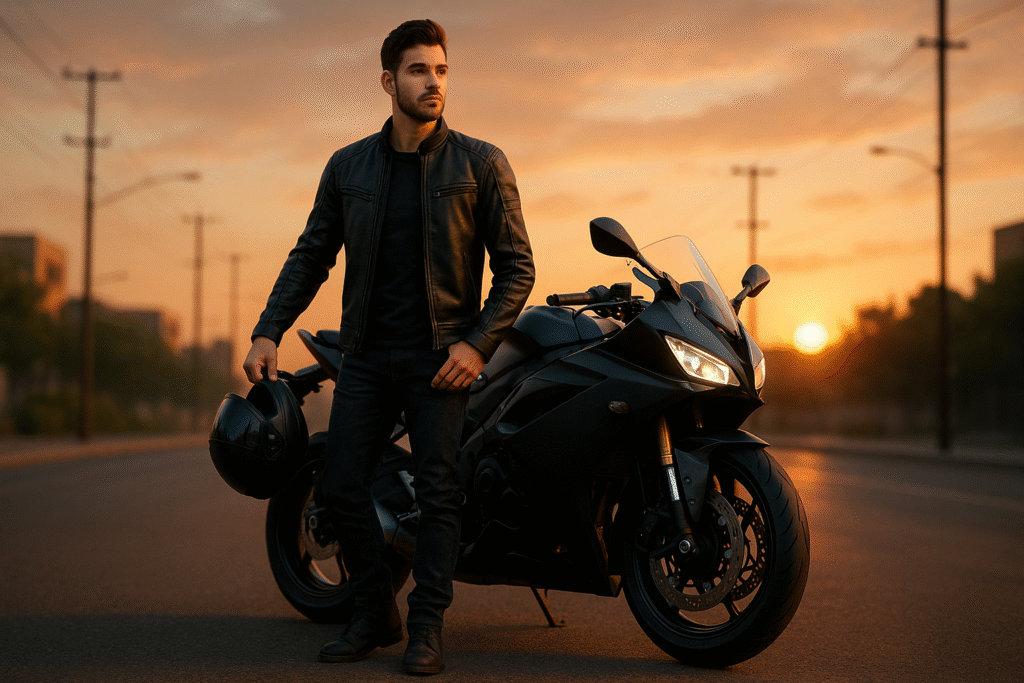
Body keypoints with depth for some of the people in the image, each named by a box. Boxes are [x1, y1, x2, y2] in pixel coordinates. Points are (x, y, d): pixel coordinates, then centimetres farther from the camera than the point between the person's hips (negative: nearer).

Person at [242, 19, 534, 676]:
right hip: (367, 355, 3)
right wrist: (269, 331, 0)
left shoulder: (481, 163, 0)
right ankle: (376, 614, 18)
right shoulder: (348, 166, 8)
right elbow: (311, 255, 11)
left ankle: (426, 629, 4)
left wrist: (478, 344, -12)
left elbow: (516, 265, -1)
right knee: (342, 486, 2)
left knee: (438, 492, -6)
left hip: (442, 355, -3)